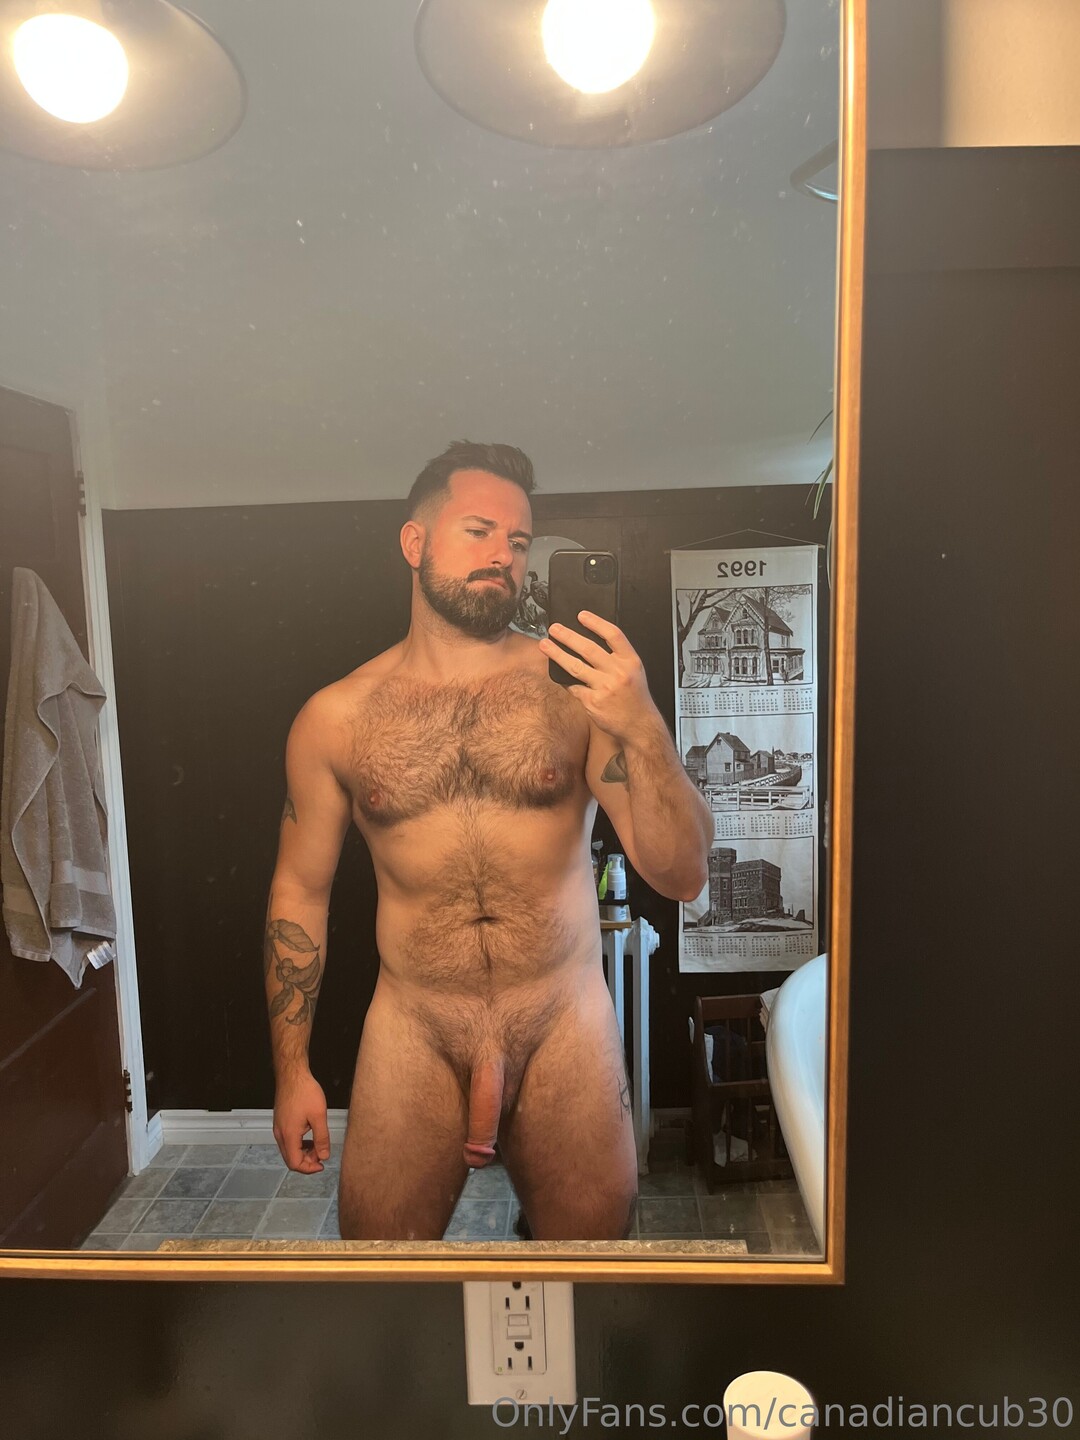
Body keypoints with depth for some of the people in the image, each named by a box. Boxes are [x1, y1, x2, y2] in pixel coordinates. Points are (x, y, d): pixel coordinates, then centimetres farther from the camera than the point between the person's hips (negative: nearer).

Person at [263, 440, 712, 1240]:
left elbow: (683, 877, -9)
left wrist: (645, 731, -25)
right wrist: (292, 1069, 6)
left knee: (596, 1236, 14)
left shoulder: (577, 686, -7)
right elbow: (301, 891, 6)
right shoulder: (336, 717, -4)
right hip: (412, 1034, 1)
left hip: (567, 1028, 0)